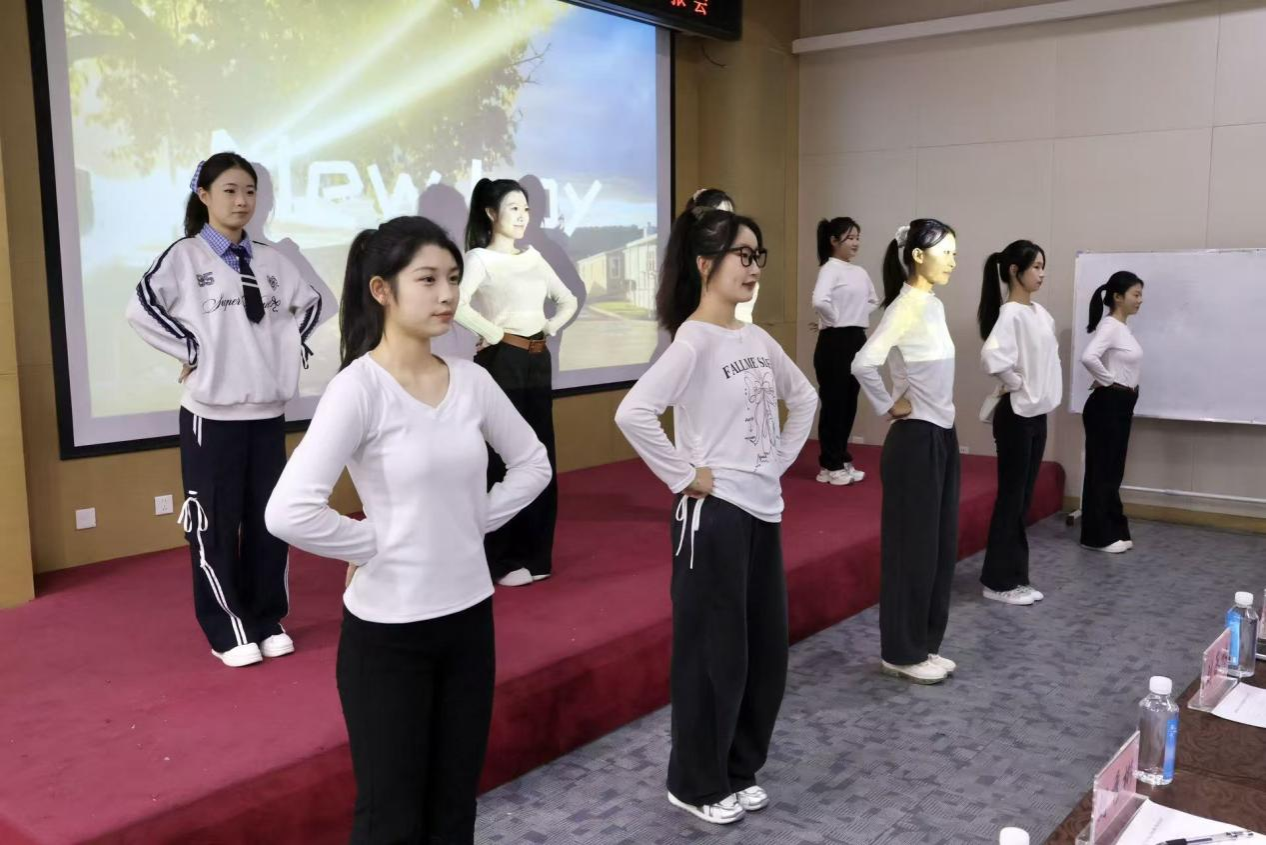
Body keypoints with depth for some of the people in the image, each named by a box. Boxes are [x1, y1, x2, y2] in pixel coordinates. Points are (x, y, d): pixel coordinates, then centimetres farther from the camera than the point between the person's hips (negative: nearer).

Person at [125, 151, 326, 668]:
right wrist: (192, 350, -12)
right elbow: (141, 309, -13)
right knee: (216, 525, 3)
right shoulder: (185, 256, -4)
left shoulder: (270, 259, 9)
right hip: (212, 412, -4)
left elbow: (310, 303, 19)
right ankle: (227, 632, 16)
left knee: (270, 520, 10)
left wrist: (290, 344, 7)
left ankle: (268, 622, 24)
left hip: (268, 410, 4)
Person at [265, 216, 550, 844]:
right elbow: (288, 512, -27)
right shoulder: (358, 388, -17)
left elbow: (532, 463, 14)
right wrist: (375, 544, -14)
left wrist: (476, 523, 3)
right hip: (387, 627, -5)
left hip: (468, 615, 6)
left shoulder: (471, 381, 0)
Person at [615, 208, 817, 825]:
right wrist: (683, 476, -20)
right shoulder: (693, 342, -16)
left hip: (763, 511, 8)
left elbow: (803, 397, 24)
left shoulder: (758, 340, 8)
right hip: (715, 515, -8)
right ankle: (696, 784, 25)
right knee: (714, 653, 5)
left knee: (766, 649, 16)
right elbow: (633, 413, -29)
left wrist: (781, 459, 12)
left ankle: (739, 770, 35)